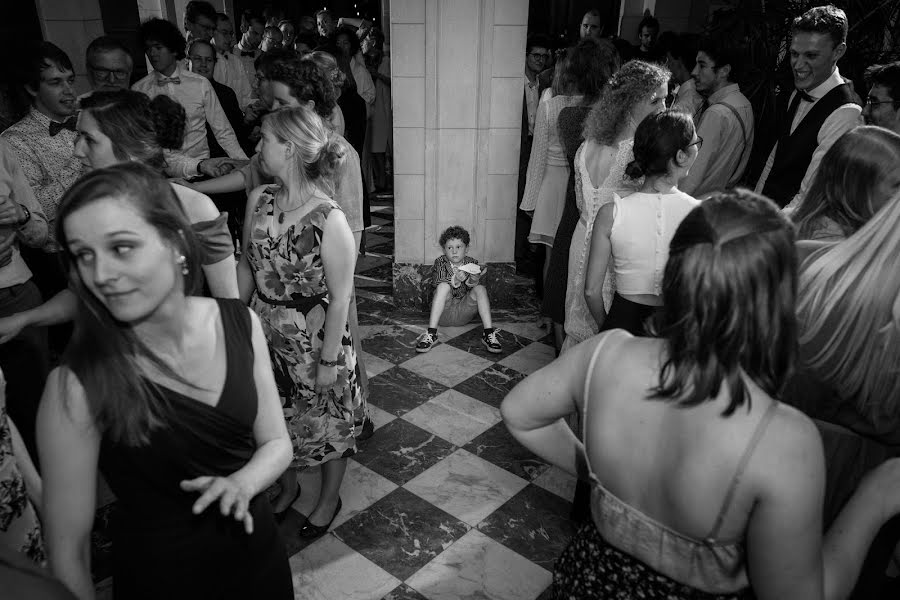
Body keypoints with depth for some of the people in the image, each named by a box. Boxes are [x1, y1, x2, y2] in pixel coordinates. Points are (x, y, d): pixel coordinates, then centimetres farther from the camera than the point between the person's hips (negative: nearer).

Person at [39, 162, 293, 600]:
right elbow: (68, 548, -14)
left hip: (260, 553, 4)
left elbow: (275, 441, -3)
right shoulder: (76, 386, -24)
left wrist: (242, 483, -22)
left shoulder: (240, 323, -14)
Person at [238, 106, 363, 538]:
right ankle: (287, 487, 51)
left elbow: (340, 299, -19)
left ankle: (329, 499, 43)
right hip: (264, 335, 6)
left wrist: (329, 360, -14)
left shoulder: (330, 220, -25)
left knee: (328, 422, 16)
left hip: (314, 340, -5)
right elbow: (246, 265, 5)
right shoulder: (258, 200, -6)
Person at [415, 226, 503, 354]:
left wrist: (474, 281, -31)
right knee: (444, 286, -29)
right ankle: (431, 333, -34)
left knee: (480, 289, -21)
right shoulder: (440, 262, 2)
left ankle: (489, 333, -27)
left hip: (463, 314, 1)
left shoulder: (471, 264, 5)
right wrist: (455, 280, -34)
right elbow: (436, 283, -15)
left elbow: (475, 288, -6)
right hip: (443, 313, -1)